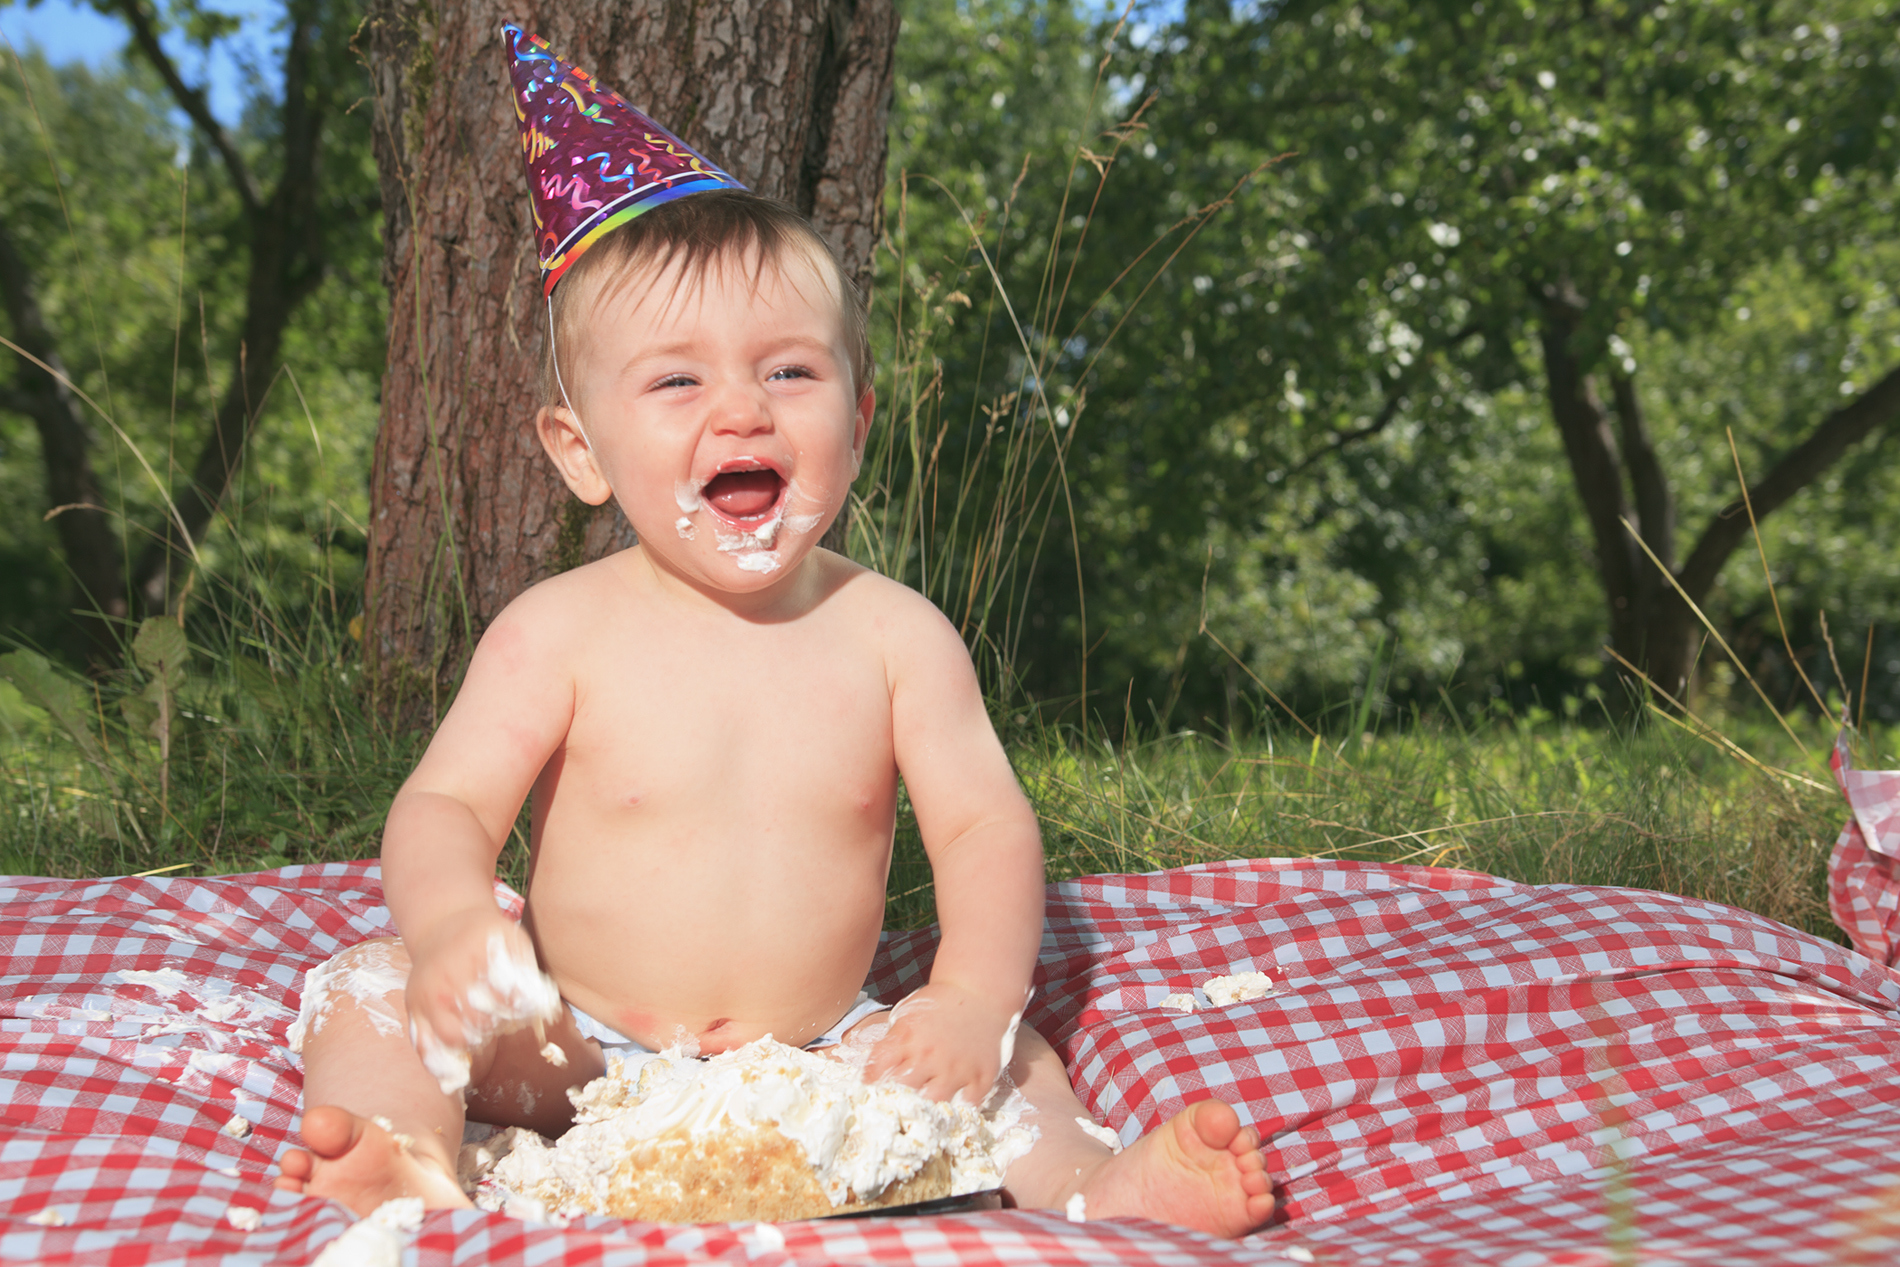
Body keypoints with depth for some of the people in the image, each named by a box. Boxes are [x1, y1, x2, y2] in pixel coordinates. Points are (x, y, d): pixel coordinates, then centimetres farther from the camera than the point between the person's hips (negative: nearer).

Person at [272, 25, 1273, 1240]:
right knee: (377, 991, -17)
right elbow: (445, 806, -11)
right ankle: (407, 1170, -37)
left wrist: (975, 996, -27)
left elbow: (985, 824, -8)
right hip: (574, 1053, -1)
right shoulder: (560, 632, -9)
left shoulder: (893, 633, -6)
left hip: (818, 1062, 1)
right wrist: (452, 923, -35)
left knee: (1013, 1061, -10)